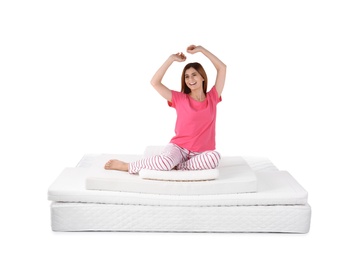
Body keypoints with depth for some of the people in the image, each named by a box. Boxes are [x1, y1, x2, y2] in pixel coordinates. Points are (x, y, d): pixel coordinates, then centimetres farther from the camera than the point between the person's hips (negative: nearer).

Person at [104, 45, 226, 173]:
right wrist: (171, 59, -3)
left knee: (214, 157, -36)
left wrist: (201, 49, 5)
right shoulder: (180, 99, 5)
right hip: (178, 147, -1)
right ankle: (126, 166, -15)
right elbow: (154, 82, -3)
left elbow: (222, 67, 6)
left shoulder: (212, 98, 8)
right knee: (166, 161, -37)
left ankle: (176, 166, -24)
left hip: (200, 153, 1)